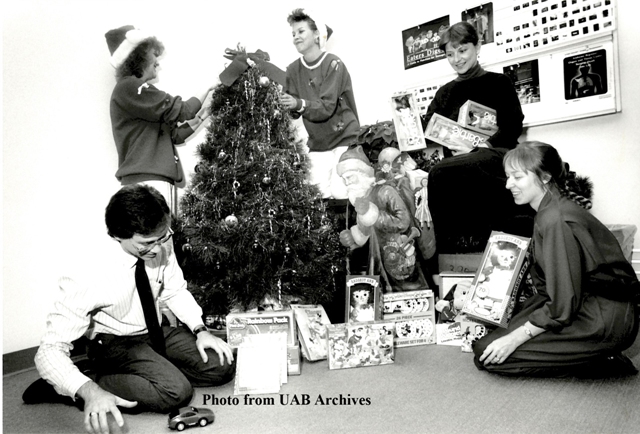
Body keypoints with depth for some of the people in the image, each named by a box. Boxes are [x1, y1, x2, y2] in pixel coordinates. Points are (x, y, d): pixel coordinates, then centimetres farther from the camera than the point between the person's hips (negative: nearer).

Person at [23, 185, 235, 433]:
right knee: (175, 390, -28)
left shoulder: (161, 244, -18)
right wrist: (90, 391, -43)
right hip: (114, 344, -6)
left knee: (222, 366, -5)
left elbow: (175, 290, 1)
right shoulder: (90, 277, -30)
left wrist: (200, 330, -12)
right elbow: (50, 350, -27)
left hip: (156, 333, 6)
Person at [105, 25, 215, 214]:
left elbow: (174, 134, 20)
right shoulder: (128, 88, -4)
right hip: (146, 181, -9)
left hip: (160, 180, 9)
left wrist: (202, 116, 16)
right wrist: (208, 90, 5)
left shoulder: (137, 92, 25)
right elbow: (179, 111, -7)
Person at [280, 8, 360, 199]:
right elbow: (294, 111, -1)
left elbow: (327, 107, -22)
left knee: (341, 192, -13)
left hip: (344, 138, -5)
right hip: (317, 144, 5)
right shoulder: (293, 69, 3)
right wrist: (287, 105, -23)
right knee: (318, 194, -3)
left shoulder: (334, 64, -12)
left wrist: (300, 104, -38)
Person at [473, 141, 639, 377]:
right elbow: (549, 285, 9)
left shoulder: (556, 220, -22)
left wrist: (516, 338, -17)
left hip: (604, 322, -10)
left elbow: (563, 306, -21)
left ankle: (596, 363, -3)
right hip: (586, 303, 10)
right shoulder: (549, 210, 7)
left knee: (488, 353, -12)